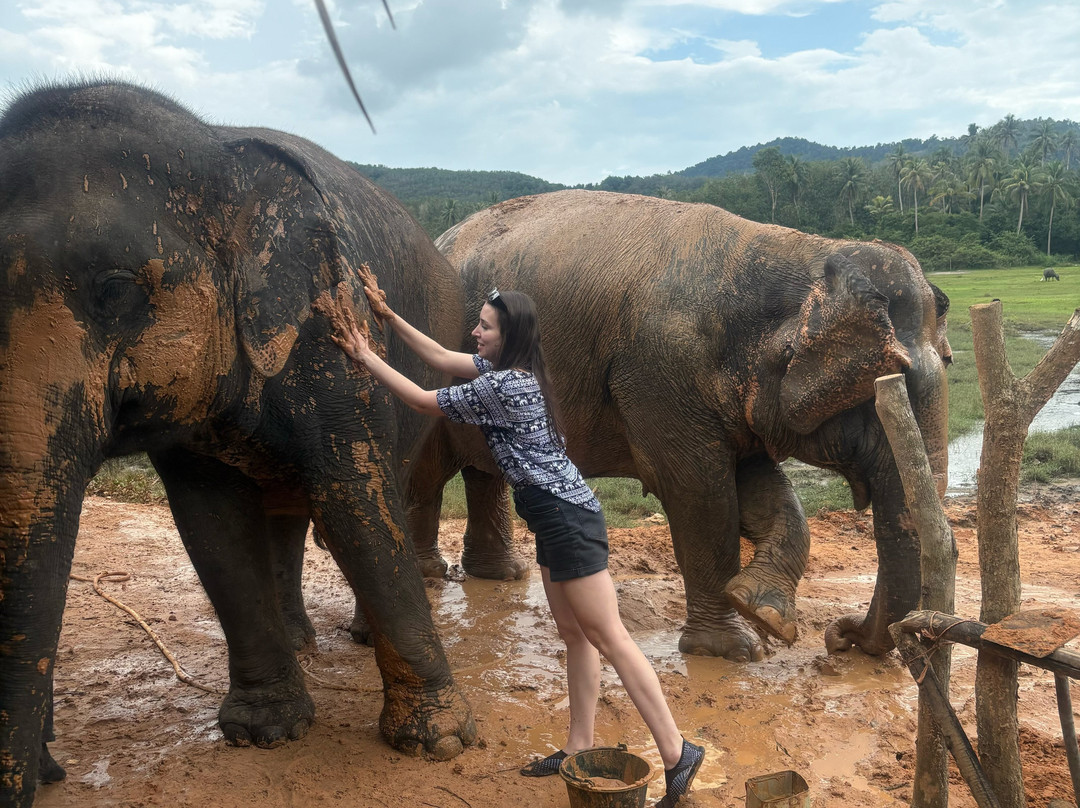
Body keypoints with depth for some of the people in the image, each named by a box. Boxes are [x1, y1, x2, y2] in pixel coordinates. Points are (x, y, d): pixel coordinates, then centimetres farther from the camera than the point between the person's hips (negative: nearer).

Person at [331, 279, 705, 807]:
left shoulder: (503, 386, -19)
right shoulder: (504, 370, 10)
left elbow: (424, 402, -11)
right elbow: (441, 359, 19)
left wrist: (366, 358, -1)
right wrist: (388, 317, 16)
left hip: (567, 520, -10)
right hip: (554, 520, 10)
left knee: (610, 639, -7)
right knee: (574, 635, 13)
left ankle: (677, 754, 0)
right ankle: (579, 750, 23)